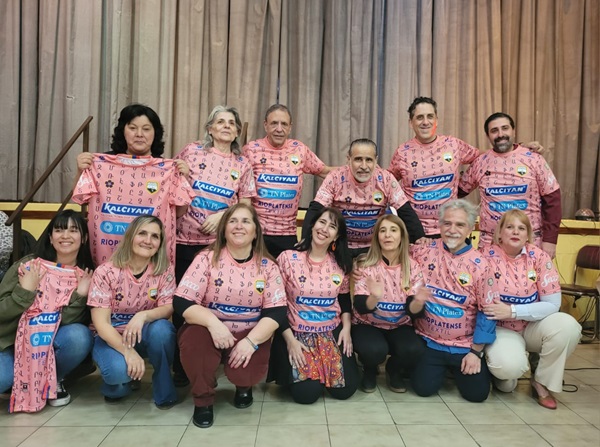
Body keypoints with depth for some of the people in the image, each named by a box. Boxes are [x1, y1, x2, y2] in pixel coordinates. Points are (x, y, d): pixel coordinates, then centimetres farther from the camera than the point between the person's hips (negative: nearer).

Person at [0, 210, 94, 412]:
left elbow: (70, 323, -12)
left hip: (52, 347, 1)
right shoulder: (28, 265, -5)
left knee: (79, 336, -32)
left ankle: (53, 380, -1)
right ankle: (18, 381, 7)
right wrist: (25, 291, -20)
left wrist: (80, 296, -24)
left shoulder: (87, 277, -4)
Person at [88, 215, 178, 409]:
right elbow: (101, 323, -20)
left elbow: (168, 308, -13)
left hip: (146, 335, 2)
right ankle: (116, 384, 5)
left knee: (161, 329, -32)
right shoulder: (106, 272, -16)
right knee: (119, 369, -34)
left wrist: (143, 316, -36)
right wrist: (128, 351, -35)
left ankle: (164, 390, -8)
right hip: (111, 337, -2)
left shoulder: (165, 270, -9)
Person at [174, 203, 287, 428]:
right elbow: (182, 302, -13)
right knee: (194, 339, -33)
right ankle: (203, 400, -4)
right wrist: (213, 323, -30)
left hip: (250, 336, 1)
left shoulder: (268, 266, -3)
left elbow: (276, 312, -8)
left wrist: (251, 341, -24)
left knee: (246, 372, -26)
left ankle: (244, 386, 17)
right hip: (210, 330, 0)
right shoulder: (207, 258, -7)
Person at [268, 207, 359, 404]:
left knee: (345, 389, -6)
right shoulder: (288, 258, -10)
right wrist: (289, 339, -14)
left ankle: (323, 370, 26)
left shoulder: (341, 264, 3)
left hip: (332, 332, 4)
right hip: (296, 332, -3)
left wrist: (346, 328, -2)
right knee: (307, 392, -15)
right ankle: (290, 370, 18)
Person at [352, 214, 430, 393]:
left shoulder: (412, 267, -6)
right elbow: (360, 307, -17)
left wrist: (418, 301, -34)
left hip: (399, 326, 2)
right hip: (367, 325, -2)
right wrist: (374, 298, -40)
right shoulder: (366, 264, -11)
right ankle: (369, 371, 6)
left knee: (414, 350, -28)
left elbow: (411, 310, -9)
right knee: (374, 349, -33)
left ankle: (394, 370, 9)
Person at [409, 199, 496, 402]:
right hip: (429, 341, 0)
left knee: (477, 393, -6)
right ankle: (440, 368, 23)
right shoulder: (423, 252, -6)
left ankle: (456, 368, 28)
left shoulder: (479, 265, -8)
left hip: (464, 346, 0)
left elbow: (486, 312, -5)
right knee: (424, 388, -12)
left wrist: (476, 352, -6)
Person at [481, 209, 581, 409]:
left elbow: (552, 304, -11)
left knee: (567, 326, -28)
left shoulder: (539, 257, -7)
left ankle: (542, 382, -4)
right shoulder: (488, 256, -11)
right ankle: (504, 372, 8)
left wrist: (512, 310, -23)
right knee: (509, 365, -33)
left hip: (533, 327, 3)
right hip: (501, 329, -3)